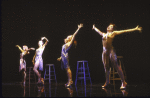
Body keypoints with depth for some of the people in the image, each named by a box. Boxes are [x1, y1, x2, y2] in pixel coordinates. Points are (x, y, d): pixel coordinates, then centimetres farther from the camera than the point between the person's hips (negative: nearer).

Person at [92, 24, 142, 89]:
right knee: (106, 67, 6)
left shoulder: (113, 33, 8)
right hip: (104, 51, 5)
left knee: (116, 66, -10)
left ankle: (123, 82, -11)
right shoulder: (104, 34, 21)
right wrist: (94, 28, 60)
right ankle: (107, 82, 17)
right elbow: (98, 31, 43)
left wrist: (135, 29, 0)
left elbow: (124, 31, 4)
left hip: (111, 50, -5)